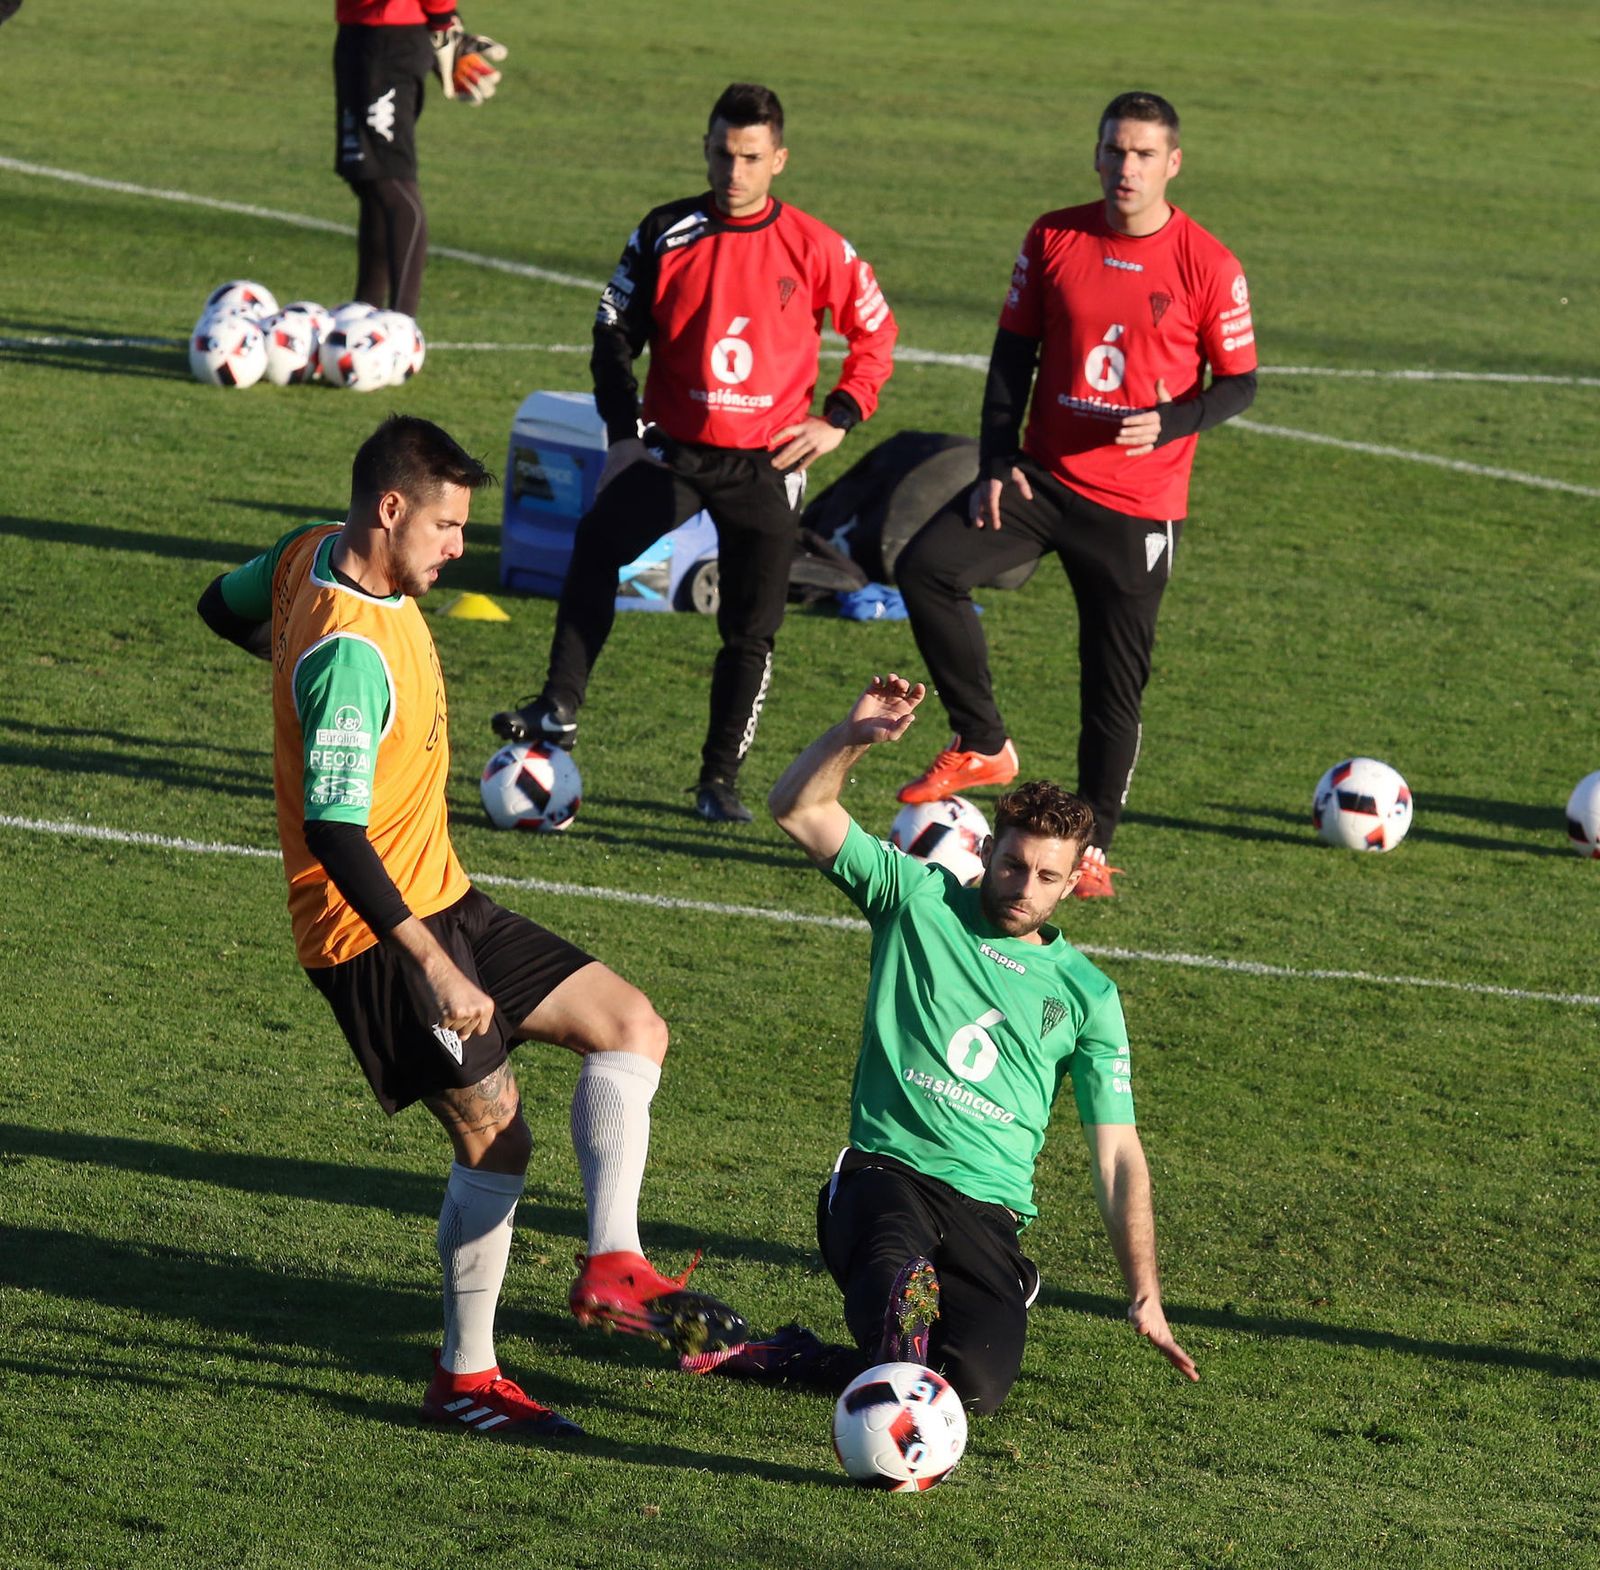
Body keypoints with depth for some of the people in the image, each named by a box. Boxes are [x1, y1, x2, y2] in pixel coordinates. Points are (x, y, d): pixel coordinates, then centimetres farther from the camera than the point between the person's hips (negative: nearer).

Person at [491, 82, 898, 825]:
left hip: (765, 460, 0)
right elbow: (616, 333, 7)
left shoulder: (813, 248, -1)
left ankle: (720, 778, 12)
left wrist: (839, 418, 0)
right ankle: (558, 710, -25)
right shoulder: (665, 235, 1)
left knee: (751, 629, -1)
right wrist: (623, 435, -2)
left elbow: (875, 332, 11)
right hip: (674, 449, 0)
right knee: (597, 542, -26)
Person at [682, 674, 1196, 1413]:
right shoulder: (920, 899, 11)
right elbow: (797, 809, 4)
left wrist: (1145, 1295, 4)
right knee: (900, 1273, -42)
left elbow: (1117, 1154, 13)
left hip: (987, 1210, 3)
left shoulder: (1086, 994, 15)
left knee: (977, 1383, -25)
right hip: (886, 1168, -3)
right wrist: (853, 737, -15)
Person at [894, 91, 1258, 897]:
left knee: (1115, 681, 2)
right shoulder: (1053, 239, 2)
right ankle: (983, 745, -5)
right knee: (926, 566, -18)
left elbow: (1238, 381, -1)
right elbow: (1014, 352, 8)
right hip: (1042, 476, 3)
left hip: (1138, 505, -3)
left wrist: (1171, 424, -21)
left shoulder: (1208, 265, -7)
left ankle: (1092, 847, 18)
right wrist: (996, 462, -2)